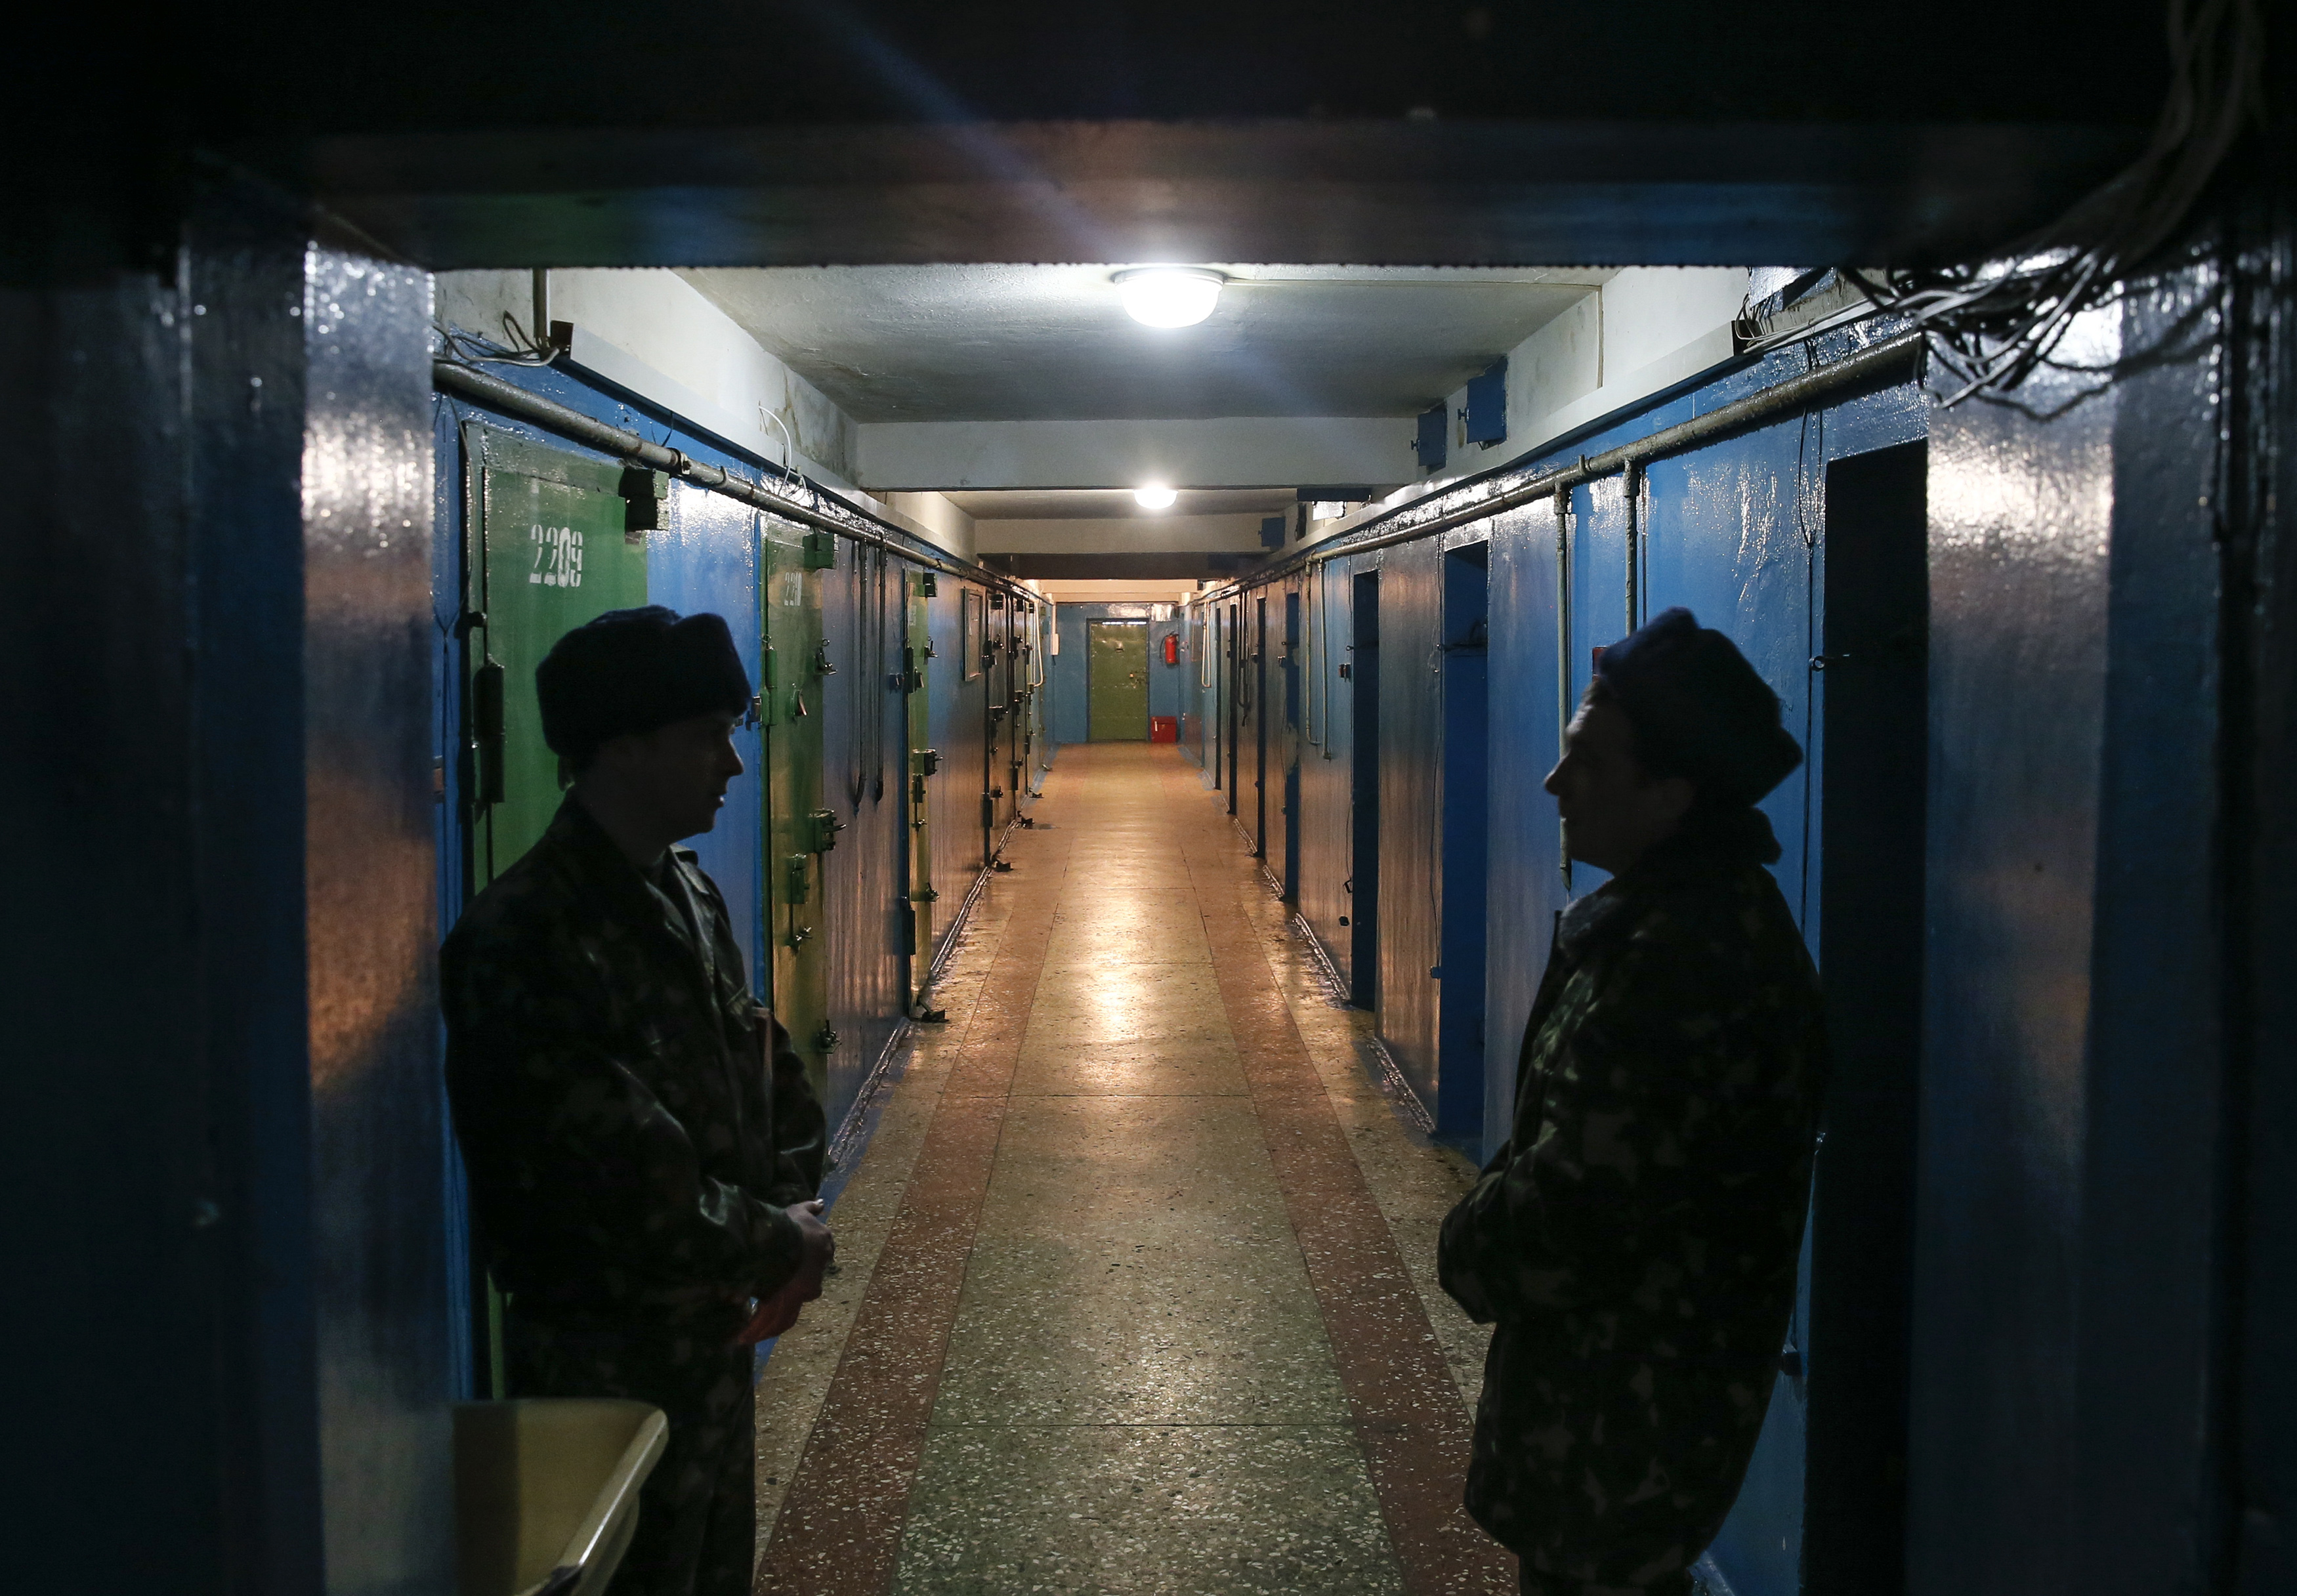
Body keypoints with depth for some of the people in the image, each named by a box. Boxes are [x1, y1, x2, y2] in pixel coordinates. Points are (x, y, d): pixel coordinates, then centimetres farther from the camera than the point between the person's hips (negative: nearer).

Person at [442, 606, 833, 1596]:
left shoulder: (689, 895, 4)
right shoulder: (523, 941, -25)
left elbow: (761, 1063, 13)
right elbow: (621, 1179, -27)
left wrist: (794, 1203, -3)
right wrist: (780, 1245, -14)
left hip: (711, 1336, 8)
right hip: (610, 1365, -8)